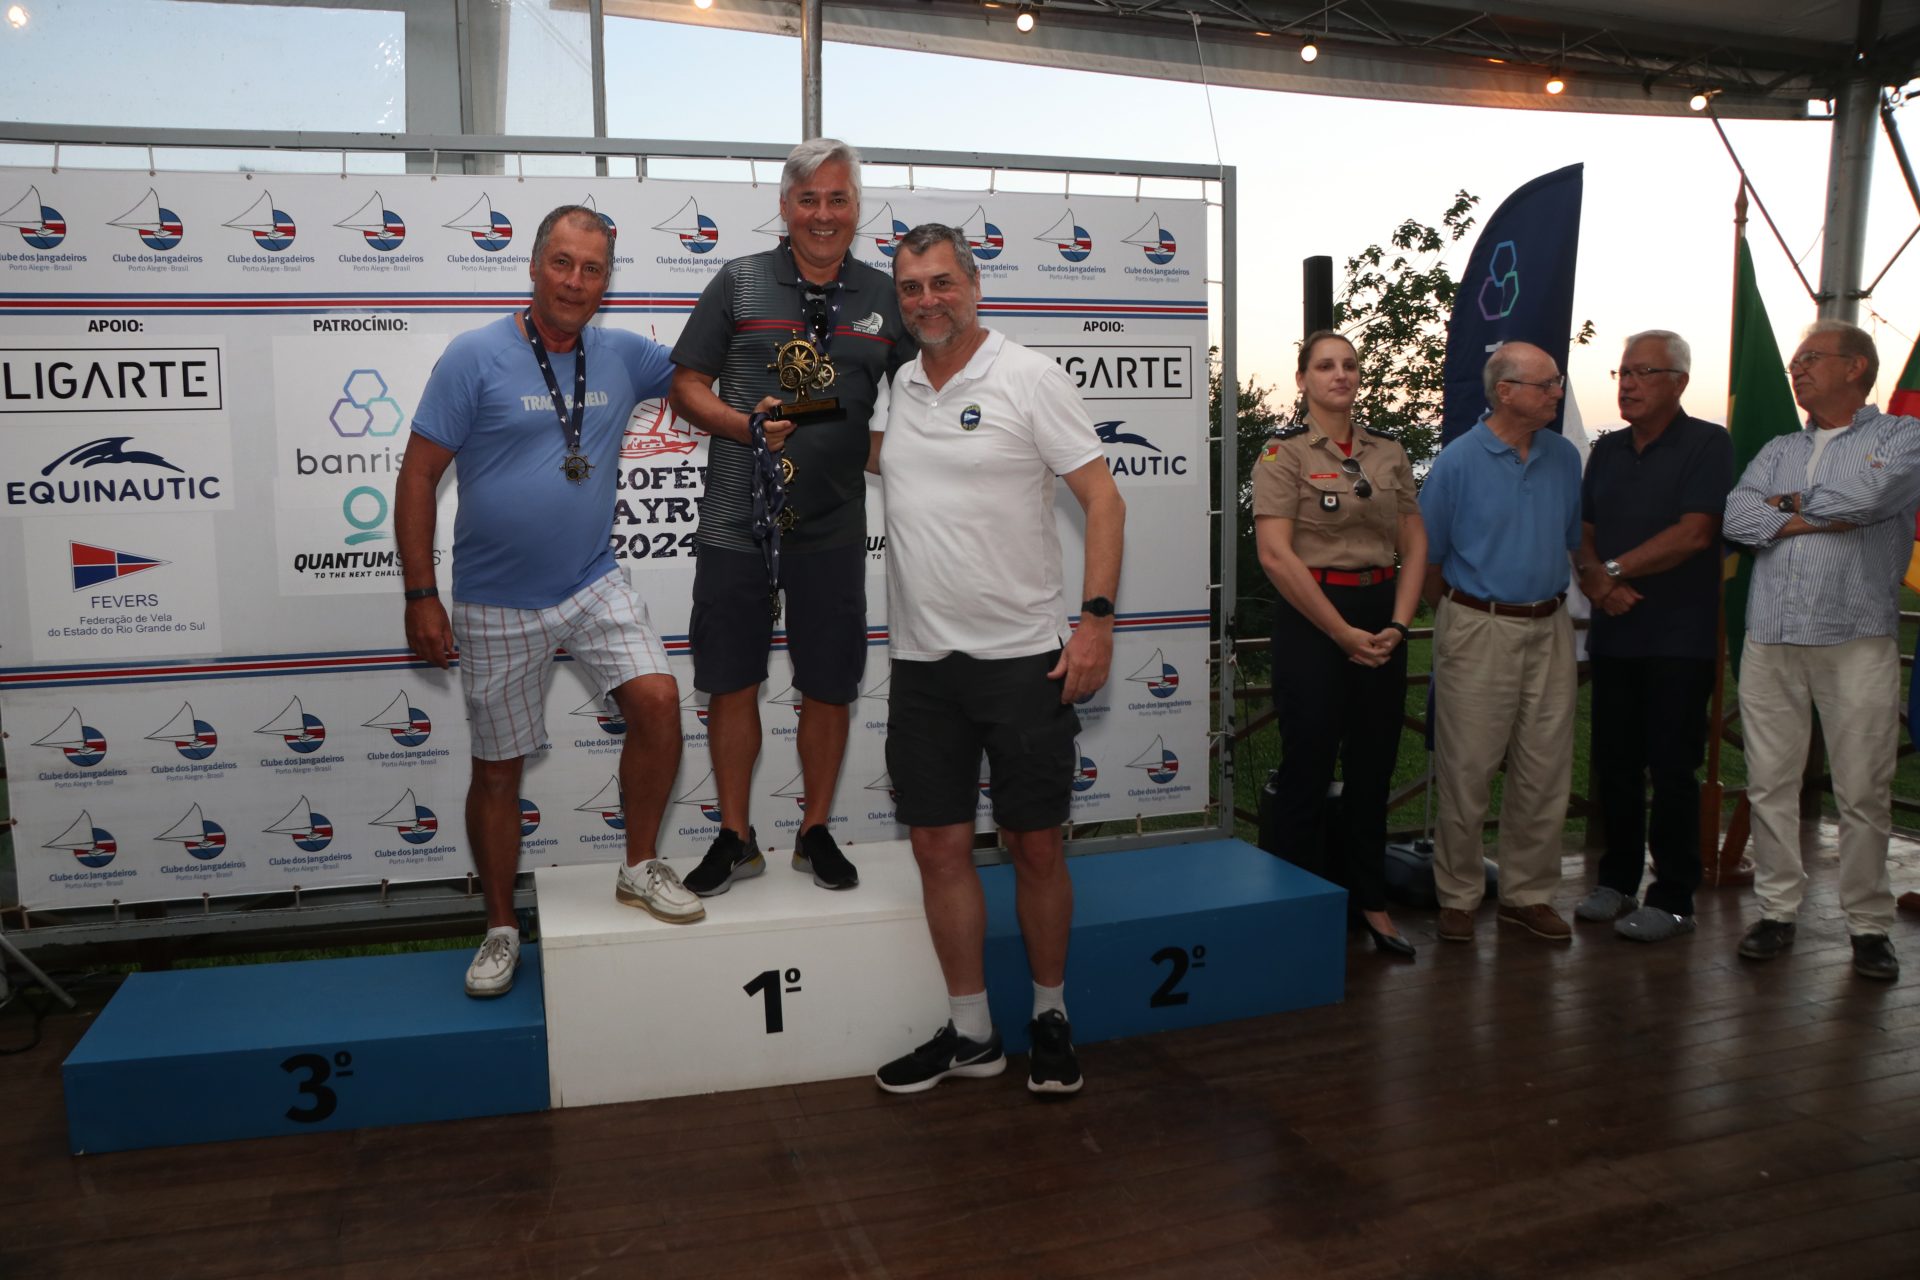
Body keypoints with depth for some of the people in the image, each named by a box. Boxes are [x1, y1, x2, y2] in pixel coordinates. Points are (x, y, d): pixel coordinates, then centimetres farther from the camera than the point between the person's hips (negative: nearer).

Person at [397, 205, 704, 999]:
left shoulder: (622, 357, 2)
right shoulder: (476, 358, -10)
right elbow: (418, 476, -9)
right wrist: (420, 596, -11)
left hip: (594, 584, 3)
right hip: (496, 604, -3)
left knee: (658, 699, -18)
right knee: (497, 770, 7)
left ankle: (640, 869, 4)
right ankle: (501, 928, 25)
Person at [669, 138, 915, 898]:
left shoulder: (885, 299, 8)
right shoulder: (739, 282, 4)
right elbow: (687, 387, 4)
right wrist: (745, 425, -13)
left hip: (833, 527, 1)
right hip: (736, 521, -1)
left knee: (829, 687, 7)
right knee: (731, 683, 6)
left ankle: (816, 834, 25)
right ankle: (735, 838, 22)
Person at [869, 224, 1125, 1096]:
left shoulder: (1028, 378, -4)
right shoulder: (895, 388, 10)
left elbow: (1102, 501, -7)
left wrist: (1096, 620, -15)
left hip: (1023, 656, -4)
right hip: (922, 661, 5)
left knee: (1036, 845, 5)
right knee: (939, 846, 7)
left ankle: (1051, 1017, 24)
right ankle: (970, 1031, 22)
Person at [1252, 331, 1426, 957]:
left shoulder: (1389, 453, 11)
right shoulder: (1284, 454, -5)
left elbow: (1414, 545, 11)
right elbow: (1276, 556, -13)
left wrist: (1398, 622, -4)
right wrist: (1343, 633, -12)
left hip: (1382, 618, 5)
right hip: (1312, 618, -5)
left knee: (1373, 765, 11)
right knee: (1308, 765, 1)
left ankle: (1371, 901, 23)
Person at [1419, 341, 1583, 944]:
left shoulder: (1565, 457, 8)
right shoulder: (1458, 461, -6)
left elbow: (1576, 542, 19)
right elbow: (1429, 557, 1)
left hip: (1549, 628, 5)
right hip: (1478, 629, -5)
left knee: (1544, 771, 8)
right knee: (1467, 771, 1)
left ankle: (1528, 893, 21)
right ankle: (1458, 897, 14)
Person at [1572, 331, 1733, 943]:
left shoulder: (1708, 445, -5)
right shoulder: (1607, 450, 14)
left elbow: (1694, 534, -15)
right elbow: (1584, 533, 12)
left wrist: (1613, 570, -12)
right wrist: (1597, 580, -8)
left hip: (1679, 639, -5)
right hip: (1613, 634, 6)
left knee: (1671, 770, -1)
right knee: (1614, 766, 10)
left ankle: (1672, 898, 9)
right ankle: (1618, 880, 24)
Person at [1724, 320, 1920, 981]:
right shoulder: (1779, 450, 19)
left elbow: (1867, 495, -15)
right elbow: (1736, 516, 2)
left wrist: (1789, 505, 1)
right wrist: (1824, 516, -8)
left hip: (1857, 641, -4)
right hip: (1771, 641, 4)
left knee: (1863, 793, 0)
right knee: (1770, 785, 5)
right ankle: (1777, 910, 15)